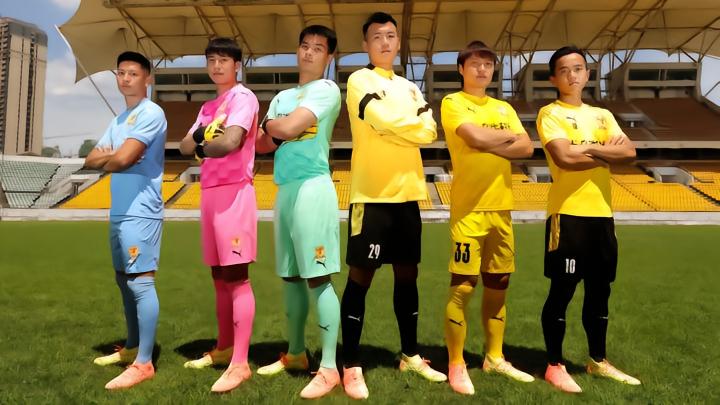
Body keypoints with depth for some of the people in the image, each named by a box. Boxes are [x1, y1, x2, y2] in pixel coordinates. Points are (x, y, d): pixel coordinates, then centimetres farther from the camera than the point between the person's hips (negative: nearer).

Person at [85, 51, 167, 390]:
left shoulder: (151, 114, -10)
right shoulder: (119, 119, 20)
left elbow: (123, 159, -20)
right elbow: (90, 160, 14)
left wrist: (106, 160, 2)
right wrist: (112, 155, -8)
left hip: (140, 212, -10)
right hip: (119, 211, 10)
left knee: (141, 282, -10)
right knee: (124, 279, 17)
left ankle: (144, 364, -5)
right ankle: (132, 348, 31)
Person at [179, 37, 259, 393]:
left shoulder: (243, 97, -6)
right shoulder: (207, 107, 21)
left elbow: (230, 143, -22)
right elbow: (184, 147, 11)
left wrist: (203, 148, -2)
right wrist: (200, 136, -10)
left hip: (234, 192, -9)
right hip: (209, 192, 9)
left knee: (236, 277, -9)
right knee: (219, 276, 14)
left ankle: (239, 363, -6)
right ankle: (223, 348, 27)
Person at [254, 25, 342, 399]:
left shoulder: (327, 90, -2)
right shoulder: (283, 97, 22)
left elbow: (289, 128, -13)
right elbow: (262, 144, 15)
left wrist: (270, 124, 7)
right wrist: (269, 134, -5)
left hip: (312, 187, -8)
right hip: (284, 189, 8)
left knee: (318, 278, -9)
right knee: (291, 277, 13)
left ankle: (329, 368, -4)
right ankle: (295, 354, 27)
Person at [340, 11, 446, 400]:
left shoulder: (409, 87, 18)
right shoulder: (360, 81, -2)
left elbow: (429, 131, 4)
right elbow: (384, 120, -18)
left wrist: (394, 126, -10)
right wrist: (413, 122, -2)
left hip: (407, 193, 7)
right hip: (372, 194, -6)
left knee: (408, 274, 12)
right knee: (361, 276, -3)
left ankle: (410, 355, 26)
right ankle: (351, 366, 7)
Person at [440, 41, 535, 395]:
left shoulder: (504, 108, 16)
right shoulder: (452, 103, -1)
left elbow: (527, 148, 2)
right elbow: (476, 137, -19)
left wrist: (488, 145, -11)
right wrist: (508, 136, -1)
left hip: (501, 208, 6)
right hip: (468, 208, -6)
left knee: (497, 286, 12)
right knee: (462, 288, -3)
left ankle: (494, 357, 27)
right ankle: (456, 365, 10)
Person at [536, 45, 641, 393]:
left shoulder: (602, 115, 16)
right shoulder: (550, 114, -3)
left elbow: (629, 152, 2)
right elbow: (564, 158, -18)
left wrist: (588, 147, -12)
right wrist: (607, 153, -4)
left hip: (602, 214, 6)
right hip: (568, 214, -6)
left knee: (599, 291, 14)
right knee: (561, 292, 0)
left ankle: (598, 361, 30)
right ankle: (554, 365, 13)